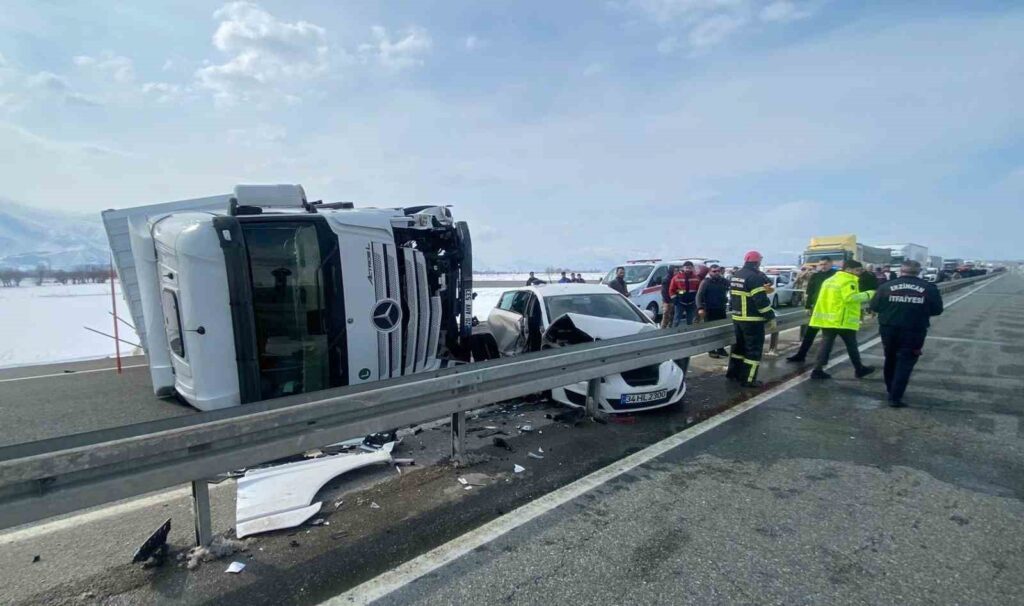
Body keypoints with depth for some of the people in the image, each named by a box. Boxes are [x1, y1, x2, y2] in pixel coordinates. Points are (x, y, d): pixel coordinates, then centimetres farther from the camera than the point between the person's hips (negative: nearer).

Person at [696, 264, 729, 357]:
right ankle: (711, 350, 7)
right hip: (709, 310, -5)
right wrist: (700, 308, -27)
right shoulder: (705, 282, -7)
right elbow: (699, 296, -15)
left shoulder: (724, 281, 8)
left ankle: (720, 349, 22)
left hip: (721, 310, 5)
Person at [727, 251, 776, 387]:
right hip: (752, 320, -8)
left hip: (737, 318, 9)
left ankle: (733, 373, 27)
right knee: (753, 349, 0)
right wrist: (771, 317, -15)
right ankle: (748, 379, 2)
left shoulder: (736, 275, 11)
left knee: (739, 345, 19)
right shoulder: (756, 277, -17)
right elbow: (761, 300, -21)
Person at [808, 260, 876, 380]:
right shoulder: (848, 282, -10)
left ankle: (817, 370, -3)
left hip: (827, 318, 7)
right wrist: (868, 294, -12)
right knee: (851, 346, 9)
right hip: (842, 320, -7)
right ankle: (860, 369, 24)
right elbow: (851, 298, -23)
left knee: (826, 345, 5)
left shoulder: (830, 280, 18)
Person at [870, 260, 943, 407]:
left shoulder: (887, 286, -6)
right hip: (914, 332, -2)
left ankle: (891, 390, 37)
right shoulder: (929, 288, -5)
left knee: (890, 360, 20)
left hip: (888, 330, 2)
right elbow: (937, 310, 1)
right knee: (905, 364, 4)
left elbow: (874, 307, -3)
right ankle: (895, 397, 0)